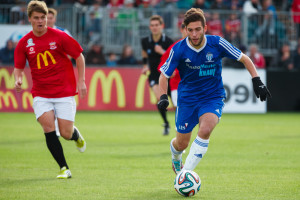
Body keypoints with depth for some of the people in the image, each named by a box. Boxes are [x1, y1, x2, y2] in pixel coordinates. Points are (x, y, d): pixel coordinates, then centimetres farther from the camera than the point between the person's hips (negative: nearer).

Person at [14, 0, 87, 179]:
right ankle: (64, 169, -9)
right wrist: (18, 79, -10)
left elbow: (79, 56, 2)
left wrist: (81, 81, -2)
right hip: (41, 94, 2)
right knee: (48, 127, -18)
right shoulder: (24, 43, 0)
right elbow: (19, 67, 11)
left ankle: (77, 136, 34)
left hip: (64, 91, -2)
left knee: (66, 133, -6)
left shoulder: (59, 36, -6)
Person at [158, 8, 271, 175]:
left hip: (213, 97, -1)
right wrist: (163, 97, -19)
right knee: (182, 144, 7)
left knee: (205, 130, -30)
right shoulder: (179, 49, -14)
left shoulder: (217, 43, -13)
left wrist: (257, 81, -8)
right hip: (187, 99, 1)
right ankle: (176, 159, 47)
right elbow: (164, 75, -2)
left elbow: (244, 59, 0)